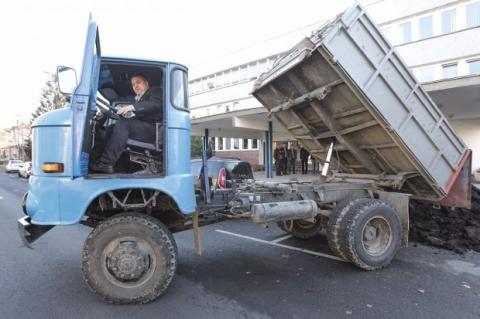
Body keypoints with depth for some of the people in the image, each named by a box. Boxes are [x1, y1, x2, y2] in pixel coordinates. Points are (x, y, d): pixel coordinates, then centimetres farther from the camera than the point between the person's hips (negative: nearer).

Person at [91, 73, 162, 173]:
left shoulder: (155, 91, 10)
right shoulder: (138, 99, 30)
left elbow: (157, 104, -14)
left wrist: (132, 107, -20)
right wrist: (124, 111, -4)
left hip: (152, 129, -7)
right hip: (139, 128, 7)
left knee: (123, 123, -25)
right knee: (111, 129, -9)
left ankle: (106, 163, -29)